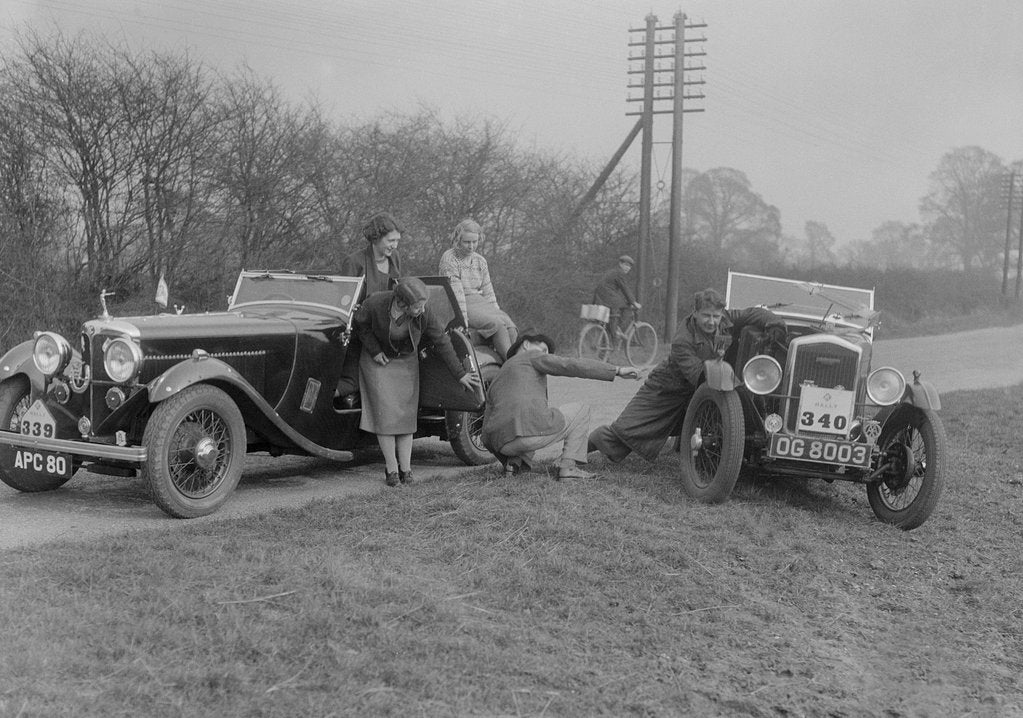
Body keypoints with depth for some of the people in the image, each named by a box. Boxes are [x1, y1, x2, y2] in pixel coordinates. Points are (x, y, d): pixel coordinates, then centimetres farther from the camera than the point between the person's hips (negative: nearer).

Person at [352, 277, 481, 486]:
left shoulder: (424, 315, -27)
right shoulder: (375, 303, -31)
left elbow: (442, 342, -16)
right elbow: (360, 324, -10)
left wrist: (460, 374, -13)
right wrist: (374, 351, -17)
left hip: (406, 361, 1)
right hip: (377, 359, -1)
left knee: (406, 413, -1)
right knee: (384, 412, -6)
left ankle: (406, 468, 5)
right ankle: (392, 469, -1)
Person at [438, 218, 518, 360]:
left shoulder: (480, 261, 16)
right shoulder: (449, 259, -5)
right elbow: (456, 291, -13)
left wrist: (497, 312, 4)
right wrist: (463, 320, -20)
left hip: (481, 302, 6)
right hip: (459, 306, -6)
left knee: (509, 325, -22)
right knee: (497, 324, -29)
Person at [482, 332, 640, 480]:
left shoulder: (495, 383, 32)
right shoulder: (531, 356, 15)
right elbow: (573, 366, 2)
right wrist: (617, 370, 2)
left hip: (504, 445, 6)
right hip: (534, 429, -6)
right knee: (580, 410, 21)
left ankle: (515, 462, 12)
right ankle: (568, 466, 6)